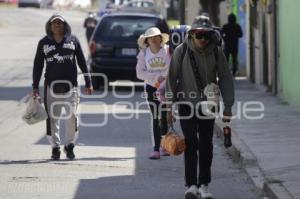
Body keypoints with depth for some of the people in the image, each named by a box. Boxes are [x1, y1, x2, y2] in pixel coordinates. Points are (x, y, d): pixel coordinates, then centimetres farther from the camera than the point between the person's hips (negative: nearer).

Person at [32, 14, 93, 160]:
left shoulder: (73, 40, 7)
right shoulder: (44, 43, 8)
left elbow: (82, 62, 10)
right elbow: (37, 65, 10)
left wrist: (88, 83, 7)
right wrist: (35, 87, 5)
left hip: (70, 85, -1)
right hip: (51, 85, 1)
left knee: (72, 116, -9)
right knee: (53, 117, 0)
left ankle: (70, 146, 7)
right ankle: (55, 147, 11)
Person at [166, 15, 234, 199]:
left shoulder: (217, 52, -4)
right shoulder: (181, 51, -9)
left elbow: (225, 78, 3)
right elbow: (172, 78, -3)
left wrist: (228, 106, 1)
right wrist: (170, 107, -4)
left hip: (207, 105, 2)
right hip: (186, 105, -2)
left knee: (206, 146, 5)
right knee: (191, 145, -6)